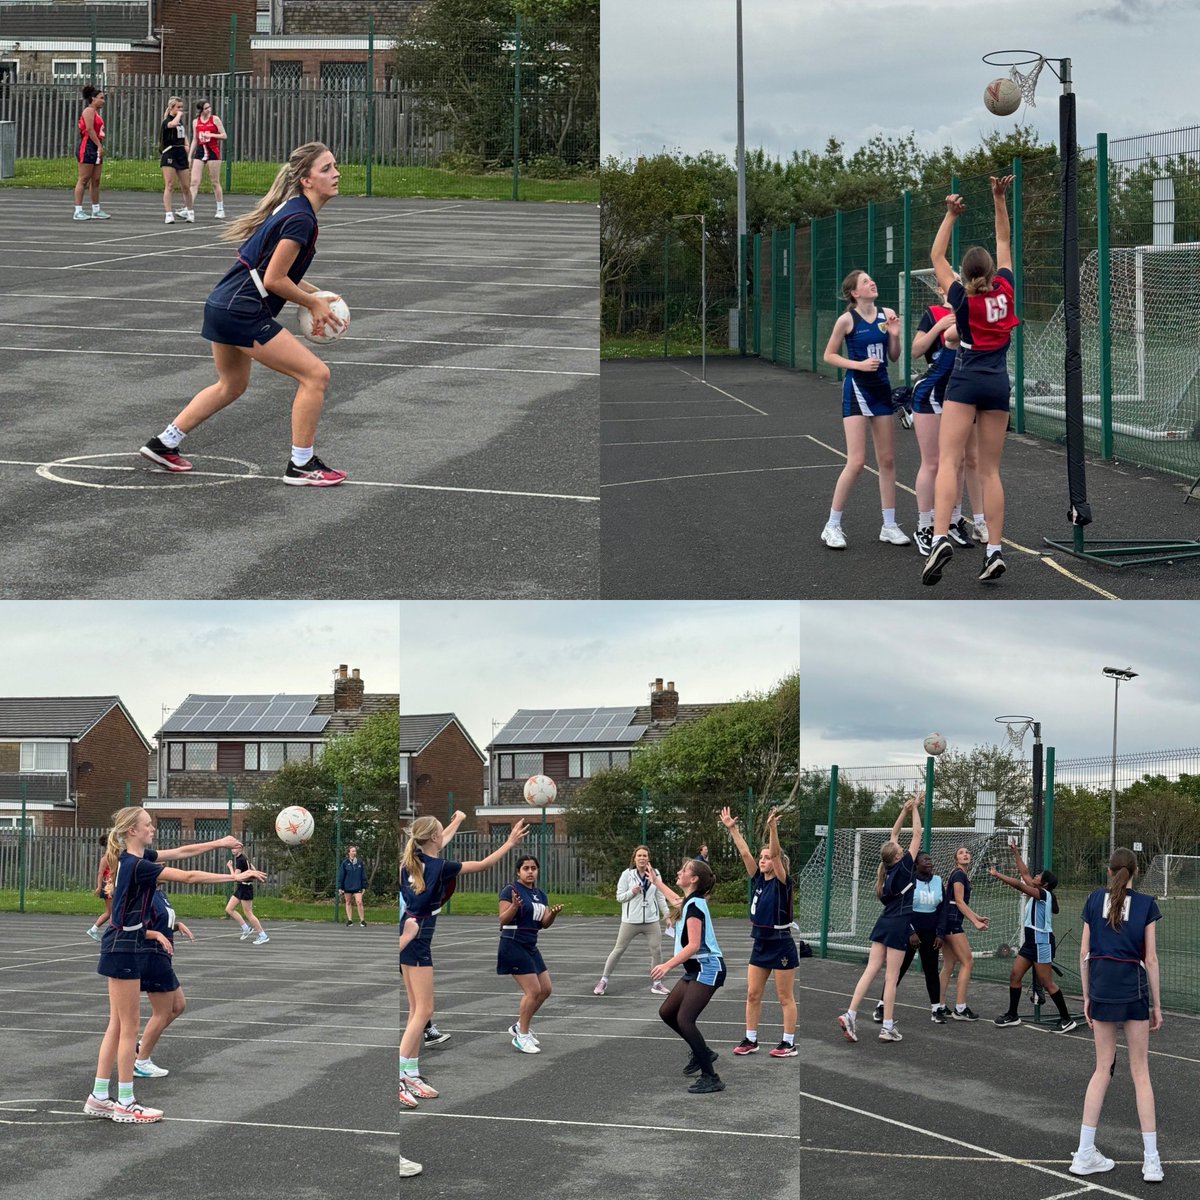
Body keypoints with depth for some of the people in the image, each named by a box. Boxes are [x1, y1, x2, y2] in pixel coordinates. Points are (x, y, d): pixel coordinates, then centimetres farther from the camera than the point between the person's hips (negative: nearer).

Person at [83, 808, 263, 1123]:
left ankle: (98, 1097, 15)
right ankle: (125, 1104, 3)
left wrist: (218, 843, 13)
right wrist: (237, 877, -20)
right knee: (129, 1027, -3)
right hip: (124, 949, -10)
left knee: (117, 1025, 12)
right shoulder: (136, 866, -21)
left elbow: (181, 852, 16)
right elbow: (189, 876, -22)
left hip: (124, 947, 10)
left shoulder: (137, 859, 7)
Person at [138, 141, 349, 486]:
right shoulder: (300, 220, -19)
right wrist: (314, 303, -6)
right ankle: (300, 466, 0)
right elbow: (274, 279, -19)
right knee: (315, 375, -7)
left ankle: (163, 444, 35)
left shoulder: (291, 209, 11)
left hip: (222, 305, 10)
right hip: (244, 312, -10)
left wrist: (316, 293, 10)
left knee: (231, 385, 29)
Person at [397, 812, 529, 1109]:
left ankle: (411, 1076, 11)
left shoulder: (411, 860, 5)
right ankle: (396, 1078, -16)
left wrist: (457, 821, 44)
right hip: (417, 942, -8)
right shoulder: (440, 867, -15)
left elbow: (435, 845, 29)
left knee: (417, 1010, 11)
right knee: (423, 1011, -7)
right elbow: (482, 865, -4)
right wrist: (509, 844, 7)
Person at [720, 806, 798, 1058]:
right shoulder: (758, 880, 5)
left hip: (781, 946, -7)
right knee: (753, 994, 9)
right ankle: (750, 1039, 17)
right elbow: (744, 852, 3)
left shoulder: (782, 883, -12)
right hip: (760, 945, 7)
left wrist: (772, 828, -37)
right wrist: (732, 828, -2)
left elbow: (776, 854, -26)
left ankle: (789, 1043, 6)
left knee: (785, 998, 1)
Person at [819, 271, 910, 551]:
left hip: (881, 390, 5)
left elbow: (894, 356, 10)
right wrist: (859, 364, -15)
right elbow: (829, 355, -3)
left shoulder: (887, 315, 3)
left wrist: (895, 336, -8)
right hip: (856, 390, -5)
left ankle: (889, 526, 16)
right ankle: (832, 526, 0)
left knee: (887, 461, 8)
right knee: (856, 462, -10)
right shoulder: (847, 320, -10)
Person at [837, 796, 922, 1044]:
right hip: (899, 925, -6)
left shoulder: (888, 866, 4)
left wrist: (905, 810, 15)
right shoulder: (904, 866, -11)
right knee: (891, 977, -4)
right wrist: (914, 810, 6)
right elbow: (917, 836, -5)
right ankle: (887, 1028, -1)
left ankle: (850, 1015, -8)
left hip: (884, 923, 6)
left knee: (871, 970, 4)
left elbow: (893, 836, 17)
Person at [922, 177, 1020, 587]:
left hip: (965, 383, -3)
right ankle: (995, 551, -3)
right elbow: (1004, 243, 16)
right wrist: (999, 200, 15)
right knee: (990, 470, 6)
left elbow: (936, 257, 9)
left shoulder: (962, 299, -3)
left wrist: (951, 216, 8)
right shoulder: (1005, 290, 3)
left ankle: (940, 538, -33)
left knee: (948, 461, -13)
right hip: (998, 384, 3)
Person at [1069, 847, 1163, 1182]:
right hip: (1134, 990, -2)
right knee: (1140, 1071, 4)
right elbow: (1150, 959, -4)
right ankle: (1151, 1160, 1)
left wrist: (1087, 997, 13)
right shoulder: (1145, 904, -3)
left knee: (1103, 1068, 12)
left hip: (1102, 989, 2)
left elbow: (1084, 954, 4)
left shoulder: (1095, 900, 4)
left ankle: (1085, 1154, 10)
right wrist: (1156, 1005, 3)